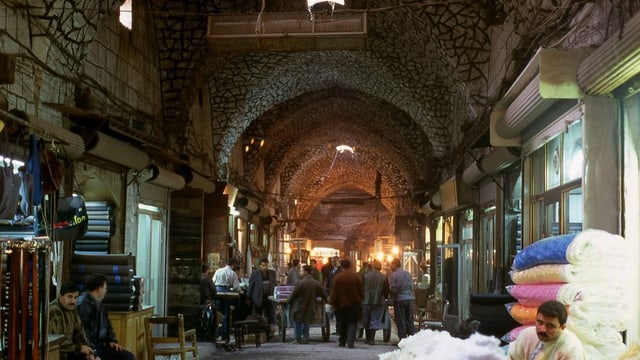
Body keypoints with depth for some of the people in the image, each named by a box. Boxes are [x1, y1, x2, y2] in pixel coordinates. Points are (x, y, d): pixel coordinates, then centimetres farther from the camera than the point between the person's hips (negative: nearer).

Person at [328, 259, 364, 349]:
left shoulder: (337, 277, -10)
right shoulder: (357, 276, -4)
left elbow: (334, 292, -8)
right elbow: (362, 291, 2)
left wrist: (332, 303, -2)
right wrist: (360, 300, 16)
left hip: (341, 304, -1)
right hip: (355, 304, 1)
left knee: (342, 324, 13)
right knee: (352, 323, 4)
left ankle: (342, 342, 21)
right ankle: (350, 342, -10)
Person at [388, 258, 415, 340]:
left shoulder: (393, 275, -10)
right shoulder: (408, 273, 7)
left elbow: (393, 289, -11)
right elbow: (412, 286, 9)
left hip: (399, 299, -5)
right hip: (410, 299, 5)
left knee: (400, 321, 1)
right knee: (410, 320, 10)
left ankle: (403, 338, 0)